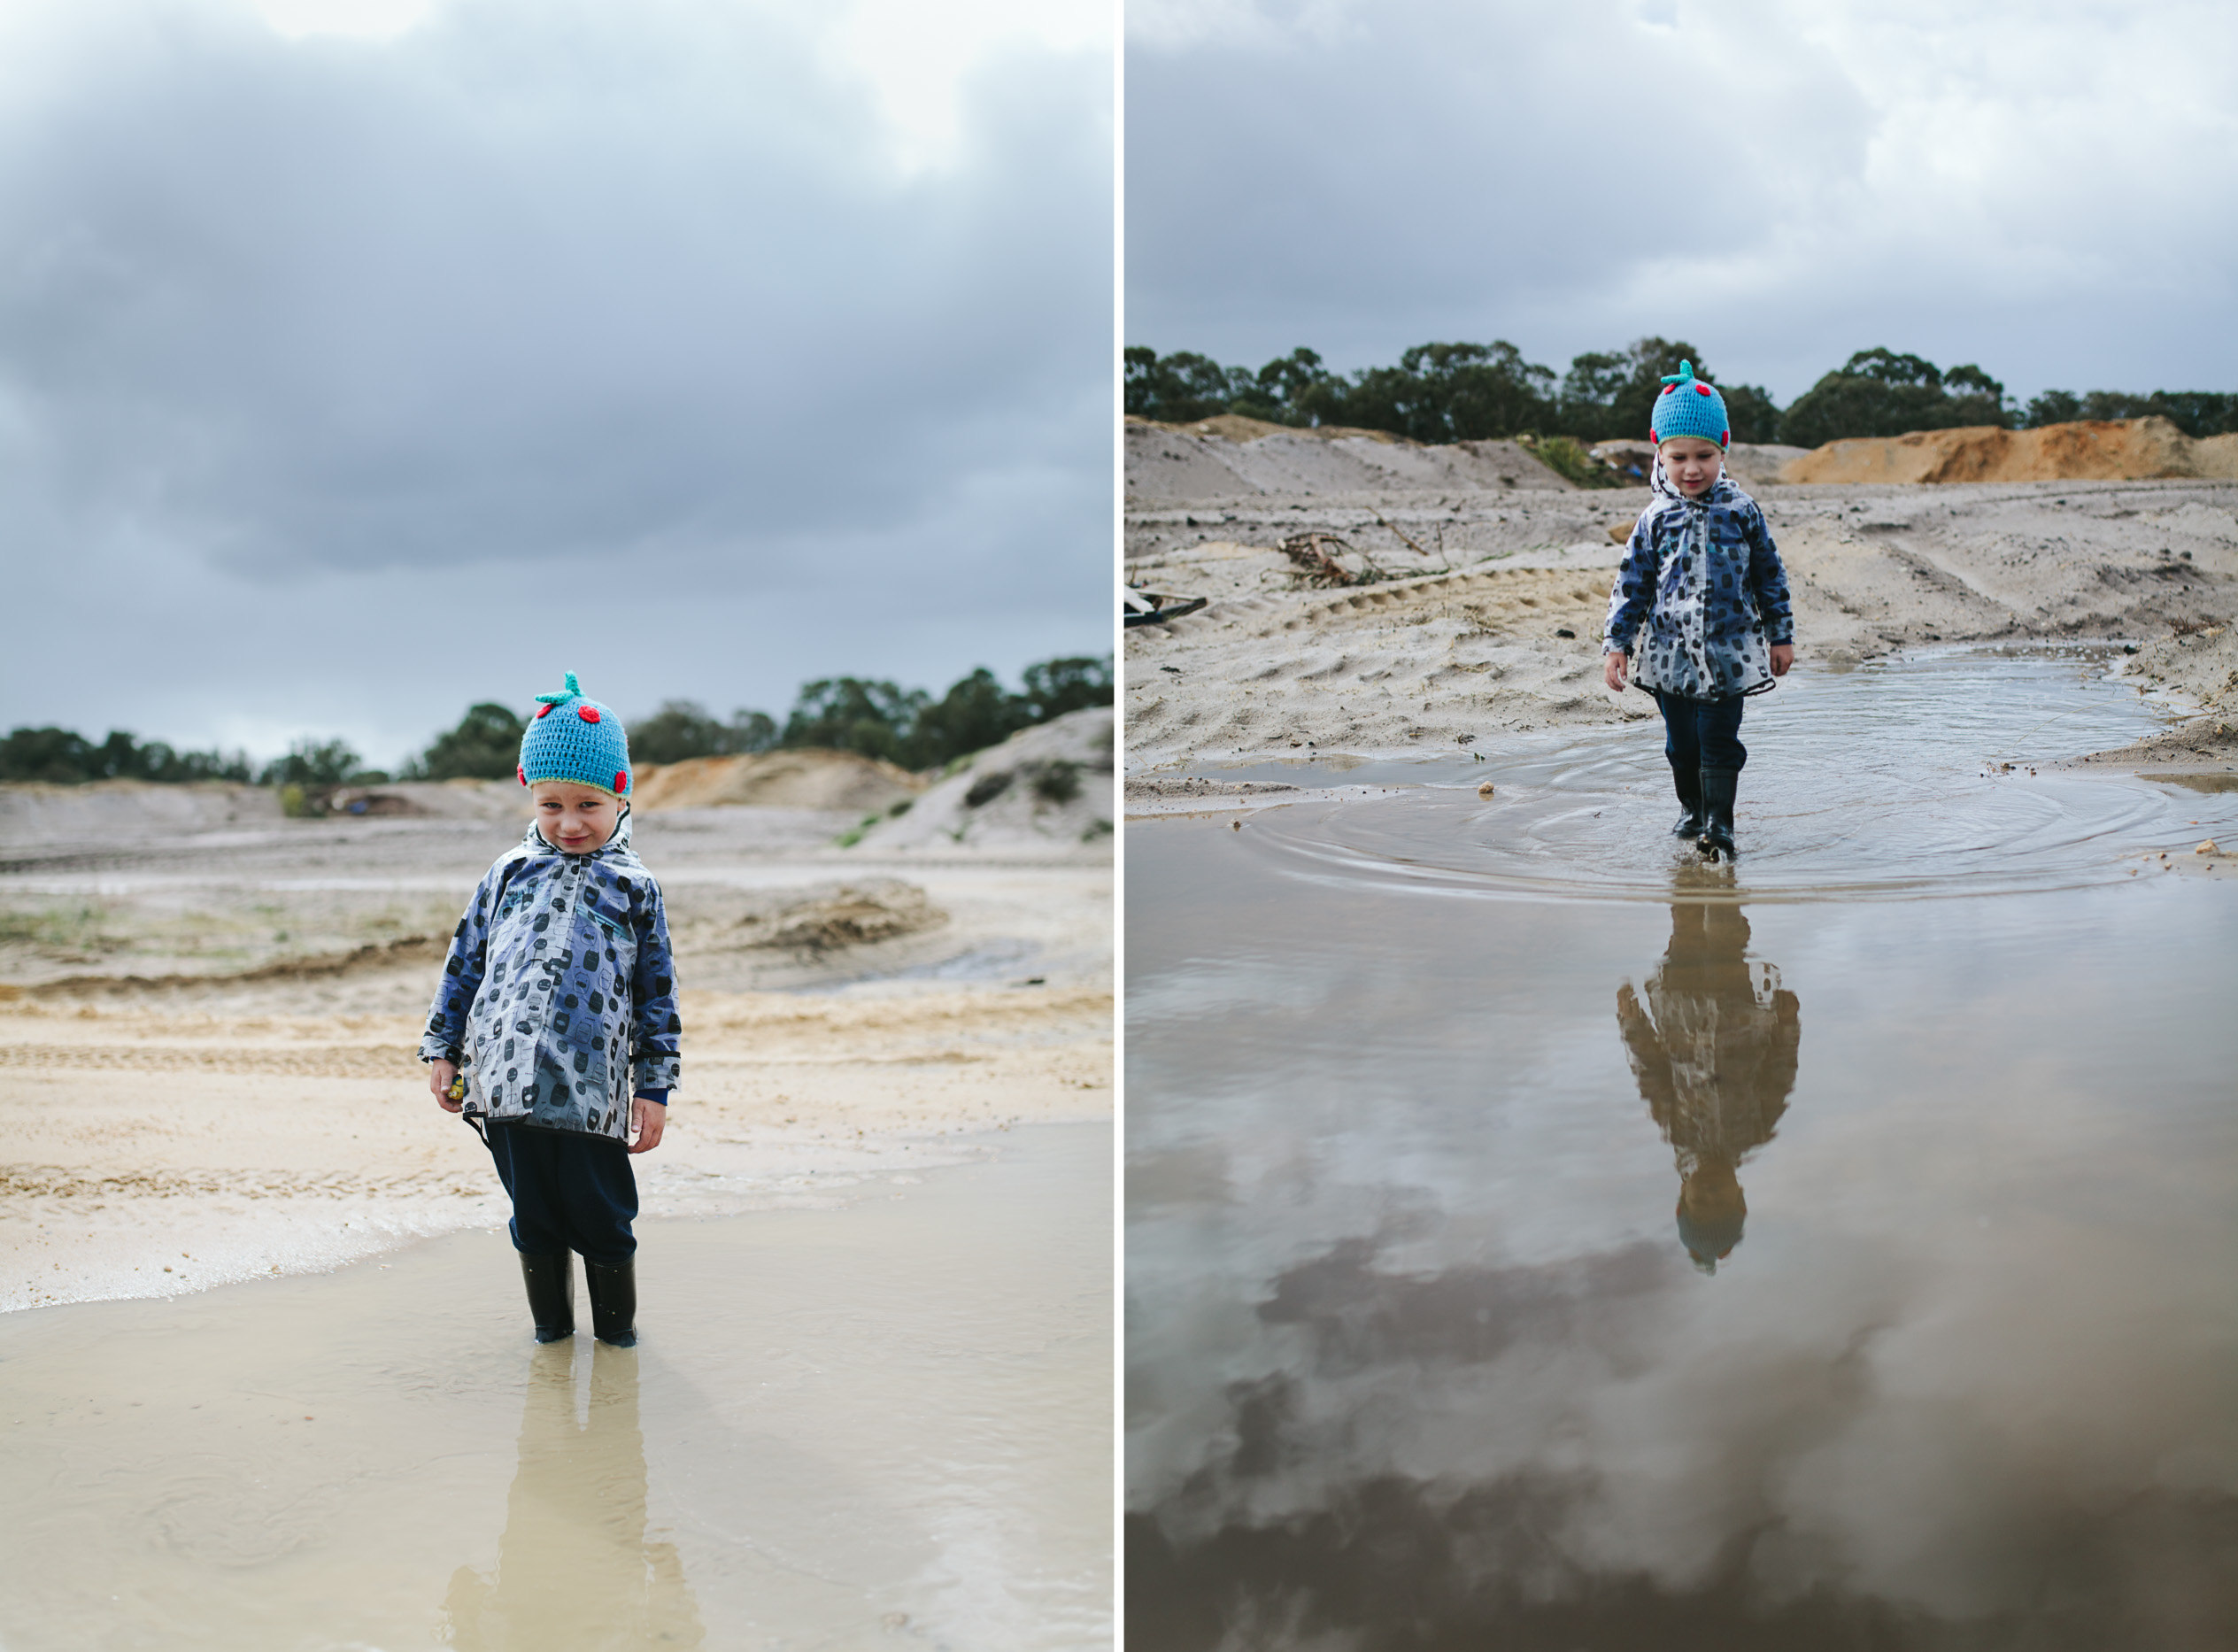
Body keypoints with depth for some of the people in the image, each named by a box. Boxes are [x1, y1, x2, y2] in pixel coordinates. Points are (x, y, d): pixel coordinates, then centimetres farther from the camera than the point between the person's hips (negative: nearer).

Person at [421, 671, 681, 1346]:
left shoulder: (633, 887, 6)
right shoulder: (509, 873, 12)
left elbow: (657, 992, 6)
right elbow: (465, 960, 17)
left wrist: (655, 1087, 2)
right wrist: (441, 1048, 12)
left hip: (592, 1087, -2)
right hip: (507, 1081, 2)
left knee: (601, 1215, 5)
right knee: (533, 1213, 12)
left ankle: (615, 1324, 25)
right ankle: (550, 1323, 29)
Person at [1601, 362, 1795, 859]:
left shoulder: (1740, 512, -2)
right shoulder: (1656, 520, 0)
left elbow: (1770, 575, 6)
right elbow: (1632, 583, 4)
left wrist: (1781, 636, 8)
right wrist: (1617, 644, -2)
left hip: (1728, 652, -2)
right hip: (1671, 652, 2)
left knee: (1719, 739, -7)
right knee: (1681, 741, 12)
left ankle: (1719, 822, -3)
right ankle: (1692, 807, 31)